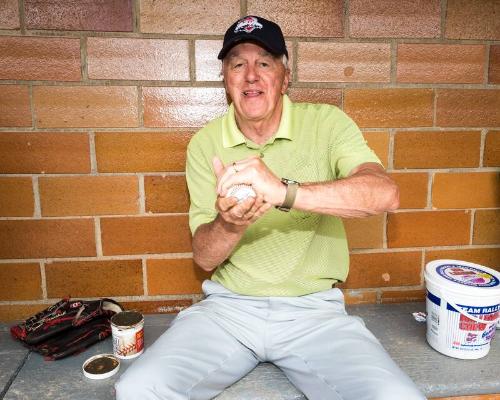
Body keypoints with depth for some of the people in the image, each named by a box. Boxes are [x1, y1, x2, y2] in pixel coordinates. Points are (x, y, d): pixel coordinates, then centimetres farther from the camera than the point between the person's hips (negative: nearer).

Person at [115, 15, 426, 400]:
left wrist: (285, 192, -35)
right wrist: (230, 223, -24)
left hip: (314, 309, -1)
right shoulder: (205, 144, 1)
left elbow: (385, 193, -22)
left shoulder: (326, 123, -3)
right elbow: (205, 257, 0)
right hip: (228, 305, 2)